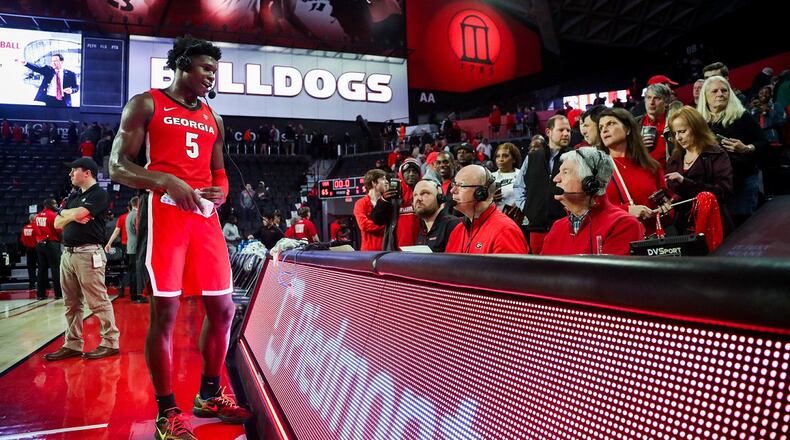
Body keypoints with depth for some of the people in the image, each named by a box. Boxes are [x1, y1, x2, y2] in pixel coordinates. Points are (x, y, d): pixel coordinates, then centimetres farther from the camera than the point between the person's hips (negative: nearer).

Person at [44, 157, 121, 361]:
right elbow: (57, 223, 17)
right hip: (67, 253, 8)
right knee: (72, 304, 11)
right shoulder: (73, 197, 21)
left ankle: (110, 342, 0)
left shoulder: (99, 194, -4)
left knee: (98, 301, -6)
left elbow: (79, 213, -17)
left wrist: (65, 213, 4)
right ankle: (72, 344, 18)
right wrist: (73, 216, -1)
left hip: (88, 253, -8)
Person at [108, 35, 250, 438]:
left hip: (205, 215, 6)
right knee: (164, 311, -5)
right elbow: (117, 166, -3)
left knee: (222, 308, 5)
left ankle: (209, 396, 24)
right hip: (164, 212, -5)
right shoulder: (145, 104, 4)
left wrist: (220, 191, 0)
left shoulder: (212, 120, 19)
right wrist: (167, 181, -20)